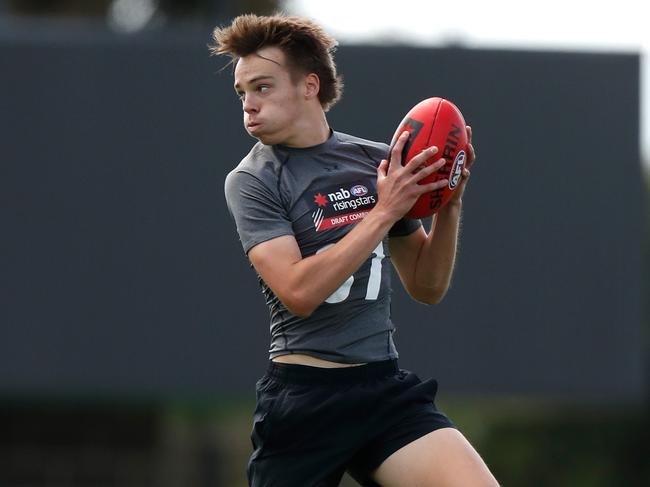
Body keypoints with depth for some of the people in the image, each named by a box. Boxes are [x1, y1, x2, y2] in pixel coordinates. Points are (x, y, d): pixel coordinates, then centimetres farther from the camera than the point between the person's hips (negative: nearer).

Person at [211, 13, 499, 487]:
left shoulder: (379, 161, 8)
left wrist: (449, 208, -1)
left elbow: (426, 287, 15)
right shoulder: (251, 181, -4)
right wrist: (383, 213, -19)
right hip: (303, 399, -3)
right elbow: (298, 293, -18)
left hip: (387, 390, 3)